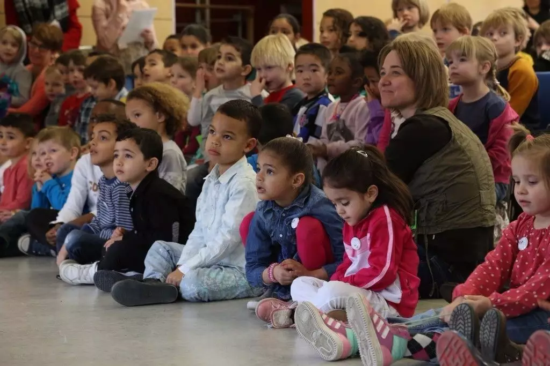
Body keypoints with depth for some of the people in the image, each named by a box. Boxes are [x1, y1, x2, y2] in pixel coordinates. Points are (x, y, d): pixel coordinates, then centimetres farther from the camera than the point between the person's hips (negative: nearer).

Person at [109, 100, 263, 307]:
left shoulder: (244, 183, -17)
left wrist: (185, 270, -20)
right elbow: (200, 231, 10)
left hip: (241, 270, -10)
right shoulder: (211, 180, 12)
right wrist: (182, 266, -7)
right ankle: (154, 283, -12)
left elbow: (228, 239, -22)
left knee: (192, 284, -36)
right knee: (160, 248, 15)